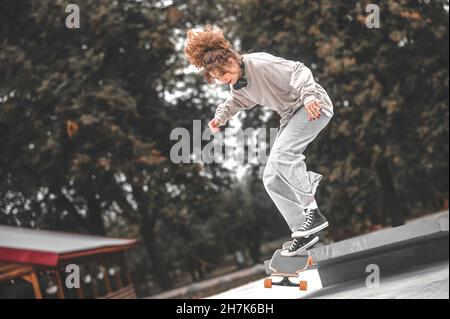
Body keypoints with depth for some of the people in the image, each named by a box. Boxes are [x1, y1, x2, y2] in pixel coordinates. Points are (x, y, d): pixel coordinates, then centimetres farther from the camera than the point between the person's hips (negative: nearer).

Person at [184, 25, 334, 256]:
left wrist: (308, 97, -36)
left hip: (313, 107, -9)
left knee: (281, 153, -32)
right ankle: (303, 232, 1)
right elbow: (238, 100, 24)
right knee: (272, 178, 0)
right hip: (291, 116, 9)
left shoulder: (261, 64, -23)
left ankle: (311, 209, -22)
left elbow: (299, 72, -23)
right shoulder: (237, 82, 4)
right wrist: (221, 115, 6)